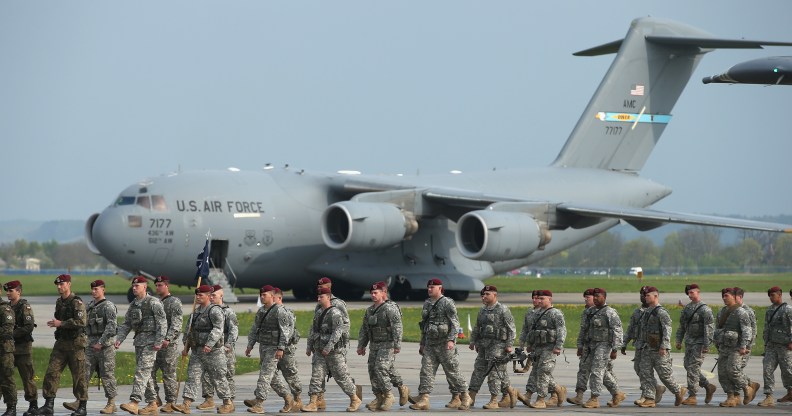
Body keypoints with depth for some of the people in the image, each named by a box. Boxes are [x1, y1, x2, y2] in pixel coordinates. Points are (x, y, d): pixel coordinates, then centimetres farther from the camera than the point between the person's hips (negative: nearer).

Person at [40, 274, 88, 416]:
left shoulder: (77, 302, -12)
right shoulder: (59, 302, 14)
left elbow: (82, 321, -24)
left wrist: (61, 323, -22)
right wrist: (55, 323, 11)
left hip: (75, 344, -7)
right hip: (61, 343, 7)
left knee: (78, 376, -2)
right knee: (51, 372, -3)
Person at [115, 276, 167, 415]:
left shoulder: (153, 302, -9)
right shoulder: (133, 305, 14)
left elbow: (162, 323, -13)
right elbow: (126, 324, 15)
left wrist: (159, 341, -19)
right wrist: (119, 339, 1)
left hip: (150, 341, -8)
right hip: (139, 341, 8)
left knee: (142, 372, -17)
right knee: (146, 374, 10)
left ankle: (134, 402, -26)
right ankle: (152, 404, 16)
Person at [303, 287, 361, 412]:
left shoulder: (335, 313, -13)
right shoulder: (318, 313, 13)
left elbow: (337, 332, -22)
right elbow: (313, 331, 21)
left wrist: (328, 348, -27)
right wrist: (309, 347, 18)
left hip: (334, 351, -7)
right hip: (319, 352, 7)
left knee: (341, 377, 1)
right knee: (316, 376, -3)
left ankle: (355, 400, 17)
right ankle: (313, 403, -6)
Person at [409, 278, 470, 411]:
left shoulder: (447, 303, -7)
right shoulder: (427, 304, 15)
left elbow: (455, 323, -13)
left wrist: (451, 340, -23)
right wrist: (422, 344, 23)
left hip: (444, 345, -7)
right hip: (430, 344, 7)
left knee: (452, 372, 0)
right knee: (426, 371, -4)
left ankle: (465, 397, 13)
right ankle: (423, 400, -9)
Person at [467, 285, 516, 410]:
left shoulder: (503, 309, -5)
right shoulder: (482, 310, 15)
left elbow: (511, 328, -8)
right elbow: (477, 328, 25)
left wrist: (509, 345, -13)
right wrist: (473, 341, 15)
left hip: (497, 345, -7)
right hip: (483, 346, 7)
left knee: (495, 372, -7)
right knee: (478, 369, 4)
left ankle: (494, 401, -5)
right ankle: (471, 397, 4)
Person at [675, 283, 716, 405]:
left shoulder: (705, 309, -12)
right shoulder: (687, 307, 11)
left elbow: (709, 328, -16)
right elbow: (682, 325, 19)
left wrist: (706, 345, -20)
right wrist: (679, 340, 14)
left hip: (699, 343, -8)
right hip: (689, 342, 8)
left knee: (693, 368, -10)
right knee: (688, 366, 9)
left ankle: (692, 396, -6)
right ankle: (708, 386, 24)